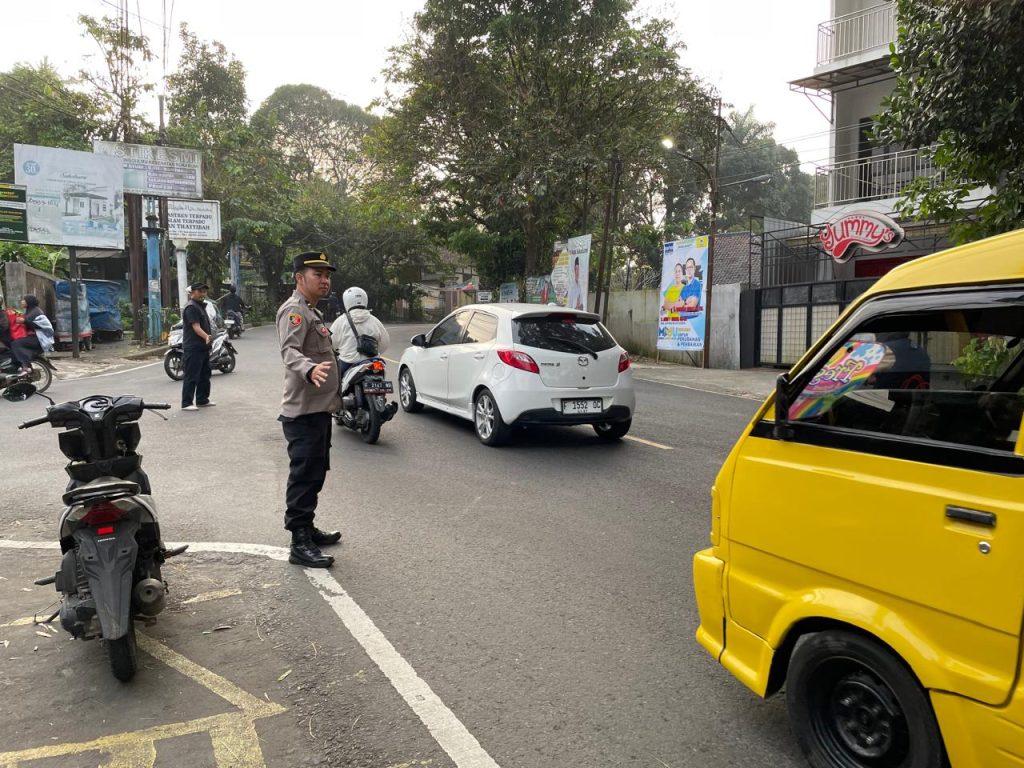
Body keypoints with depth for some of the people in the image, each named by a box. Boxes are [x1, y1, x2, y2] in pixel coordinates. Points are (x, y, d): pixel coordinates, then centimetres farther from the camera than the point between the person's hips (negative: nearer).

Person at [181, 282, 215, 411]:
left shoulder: (201, 306, 19)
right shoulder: (191, 307, -14)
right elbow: (196, 327, -26)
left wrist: (208, 337, 28)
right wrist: (206, 336, -40)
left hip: (203, 347, 10)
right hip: (193, 348, -10)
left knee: (205, 375, 16)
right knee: (191, 376, -8)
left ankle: (202, 400, 25)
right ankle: (186, 403, -5)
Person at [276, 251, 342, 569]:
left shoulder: (312, 311, 21)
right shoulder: (294, 310, -12)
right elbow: (290, 351, -29)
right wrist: (310, 370, -48)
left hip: (319, 408, 11)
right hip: (303, 410, -11)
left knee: (316, 472, 17)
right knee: (304, 476, -10)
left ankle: (308, 529, 29)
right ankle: (300, 545, -6)